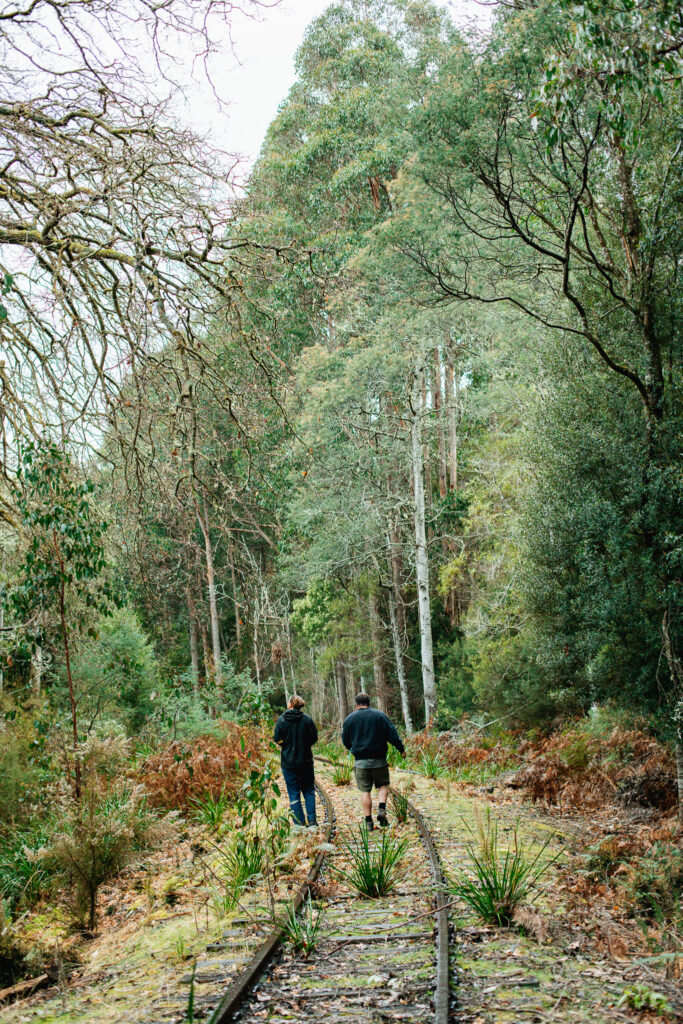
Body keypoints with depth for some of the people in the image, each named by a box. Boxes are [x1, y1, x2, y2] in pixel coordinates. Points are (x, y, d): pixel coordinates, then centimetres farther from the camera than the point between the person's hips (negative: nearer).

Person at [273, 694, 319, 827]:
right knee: (309, 791, 14)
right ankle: (312, 821, 8)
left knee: (294, 793, 6)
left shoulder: (281, 720, -8)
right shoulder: (307, 719, -4)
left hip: (288, 762, -1)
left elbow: (277, 739, -7)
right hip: (305, 760, 1)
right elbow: (314, 737, -4)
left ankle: (300, 823, 5)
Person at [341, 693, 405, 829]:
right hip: (379, 759, -1)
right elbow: (392, 734, -5)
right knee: (383, 785, 15)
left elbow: (345, 741, 11)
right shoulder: (380, 715, -1)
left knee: (365, 790, 6)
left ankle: (368, 821, 3)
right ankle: (382, 809, -8)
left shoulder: (350, 719, 4)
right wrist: (401, 749, 6)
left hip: (361, 760, 1)